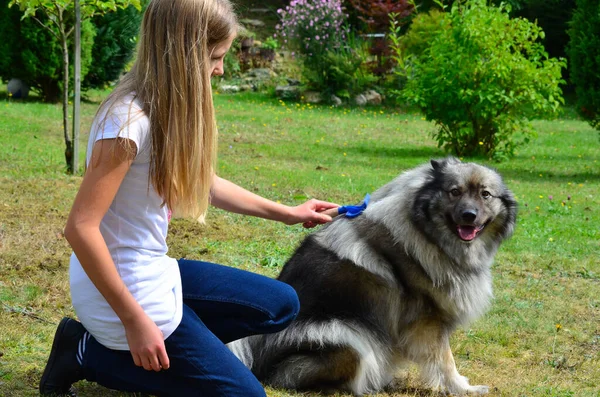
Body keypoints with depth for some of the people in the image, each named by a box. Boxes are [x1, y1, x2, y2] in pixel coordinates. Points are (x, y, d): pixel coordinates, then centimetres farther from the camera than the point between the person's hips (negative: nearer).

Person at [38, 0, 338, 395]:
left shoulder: (166, 109, 3)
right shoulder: (129, 122, -25)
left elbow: (206, 184, 20)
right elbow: (81, 227, -26)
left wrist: (287, 213, 26)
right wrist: (134, 320, -23)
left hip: (153, 274, 9)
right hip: (123, 291, -9)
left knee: (282, 305, 16)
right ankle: (90, 355, 3)